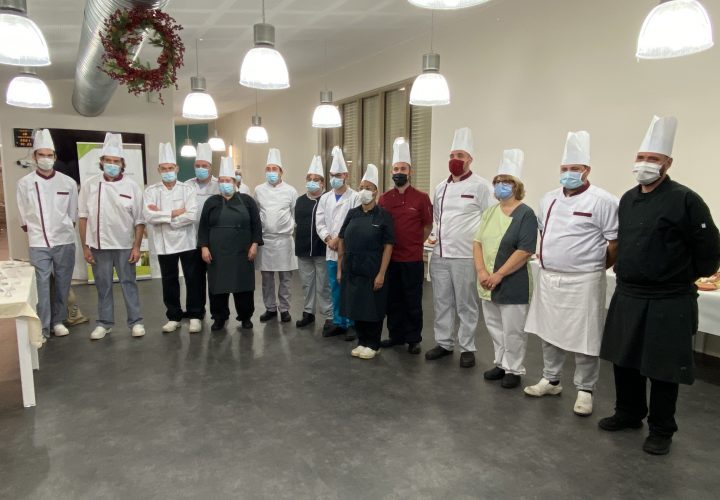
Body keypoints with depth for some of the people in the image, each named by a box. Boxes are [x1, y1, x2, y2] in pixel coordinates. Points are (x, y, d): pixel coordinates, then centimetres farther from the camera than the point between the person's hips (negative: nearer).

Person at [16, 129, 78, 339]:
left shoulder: (68, 182, 2)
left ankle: (58, 321, 25)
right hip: (38, 244, -1)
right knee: (41, 286, -3)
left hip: (64, 242, 1)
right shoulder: (24, 183, 1)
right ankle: (42, 329, 4)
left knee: (62, 284, 9)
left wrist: (63, 231, 7)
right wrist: (35, 235, 5)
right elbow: (24, 216, 6)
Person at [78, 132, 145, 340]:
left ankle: (136, 321, 16)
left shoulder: (132, 186, -3)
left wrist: (136, 246, -7)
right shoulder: (89, 185, 0)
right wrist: (85, 247, 0)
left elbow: (139, 220, -2)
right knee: (103, 286, 11)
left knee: (128, 283, 7)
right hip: (98, 245, 1)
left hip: (124, 246, -1)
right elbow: (83, 217, 3)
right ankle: (104, 323, 23)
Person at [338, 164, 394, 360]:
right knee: (356, 307, 12)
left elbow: (388, 246, -9)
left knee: (372, 309, 6)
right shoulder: (352, 214, 7)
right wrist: (340, 268, 5)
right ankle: (362, 342, 28)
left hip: (372, 272, -4)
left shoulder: (383, 216, -6)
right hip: (351, 270, 4)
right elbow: (341, 241, 10)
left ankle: (373, 345, 23)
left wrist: (381, 274, -14)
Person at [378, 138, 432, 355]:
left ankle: (414, 339, 19)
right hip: (389, 258, 3)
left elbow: (428, 226, 4)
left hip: (413, 259, -3)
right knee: (393, 300, 12)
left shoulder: (422, 198, -5)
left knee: (413, 302, 6)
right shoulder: (384, 198, 3)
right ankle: (396, 335, 26)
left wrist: (413, 244, 7)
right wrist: (388, 245, 8)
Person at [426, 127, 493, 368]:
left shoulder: (481, 186, -6)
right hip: (439, 254, 6)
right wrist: (437, 236, 10)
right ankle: (444, 343, 26)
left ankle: (467, 348, 17)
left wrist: (477, 242, -10)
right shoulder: (441, 187, 14)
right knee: (442, 302, 13)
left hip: (465, 255, -6)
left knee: (466, 305, 4)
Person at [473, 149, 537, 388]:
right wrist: (481, 272, -9)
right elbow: (478, 242, 6)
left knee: (512, 330, 3)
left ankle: (514, 370, 20)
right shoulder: (490, 212, 10)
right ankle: (501, 364, 32)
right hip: (487, 283, 7)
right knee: (494, 327, 16)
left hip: (512, 284, -6)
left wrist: (498, 275, -18)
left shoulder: (525, 214, -10)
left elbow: (525, 251, -17)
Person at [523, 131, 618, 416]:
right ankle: (551, 380, 32)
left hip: (582, 282, -6)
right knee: (549, 333, 16)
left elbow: (616, 243, -10)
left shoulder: (602, 201, -12)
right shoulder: (549, 199, 9)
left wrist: (593, 267, -1)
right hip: (548, 278, 7)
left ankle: (585, 391, 20)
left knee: (584, 340, 3)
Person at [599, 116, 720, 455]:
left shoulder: (685, 200, -14)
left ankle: (661, 430, 24)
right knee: (625, 359, 17)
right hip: (626, 296, 7)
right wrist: (628, 274, 15)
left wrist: (686, 278, 0)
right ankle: (628, 414, 36)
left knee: (662, 368, 6)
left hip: (668, 302, -7)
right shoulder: (627, 199, 8)